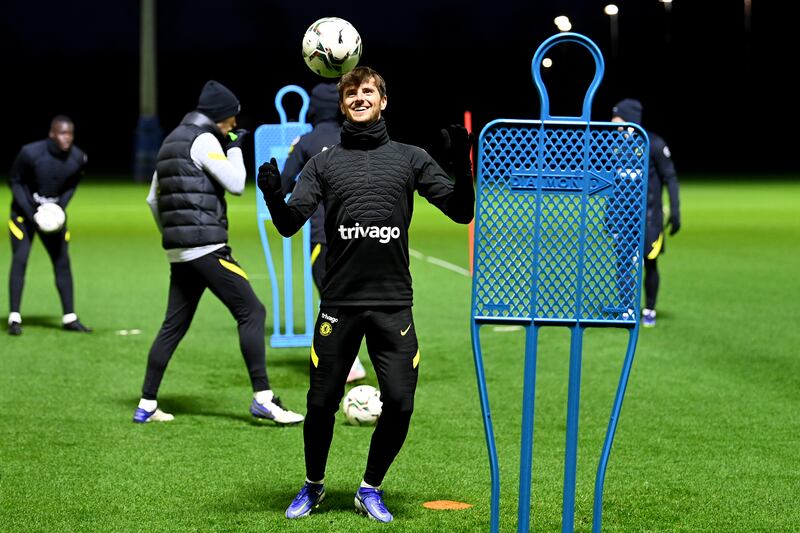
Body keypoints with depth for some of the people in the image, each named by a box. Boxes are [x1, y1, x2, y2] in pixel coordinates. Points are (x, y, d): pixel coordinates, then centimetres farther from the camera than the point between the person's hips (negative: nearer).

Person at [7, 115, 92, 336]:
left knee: (62, 262, 1)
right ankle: (14, 318, -8)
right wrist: (32, 214, -19)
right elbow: (15, 181, -11)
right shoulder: (30, 153, -23)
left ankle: (69, 318, 9)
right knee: (20, 259, -12)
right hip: (24, 212, -4)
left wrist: (60, 208, -10)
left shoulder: (78, 159, -11)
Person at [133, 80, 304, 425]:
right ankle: (262, 398, -11)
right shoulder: (203, 140, -8)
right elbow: (236, 183, -12)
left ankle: (146, 406, 13)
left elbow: (153, 199, 24)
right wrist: (235, 148, 2)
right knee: (251, 312, -7)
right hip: (206, 249, -9)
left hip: (178, 252, 9)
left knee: (173, 326, 13)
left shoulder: (171, 142, 19)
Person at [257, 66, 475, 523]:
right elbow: (290, 224, 3)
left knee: (399, 403, -5)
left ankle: (371, 489, 17)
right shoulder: (324, 163, 9)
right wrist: (274, 198, -19)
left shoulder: (411, 158, 8)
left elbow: (461, 212, 5)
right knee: (322, 402, 2)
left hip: (393, 304, 0)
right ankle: (313, 487, 26)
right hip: (339, 303, 0)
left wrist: (462, 165, -13)